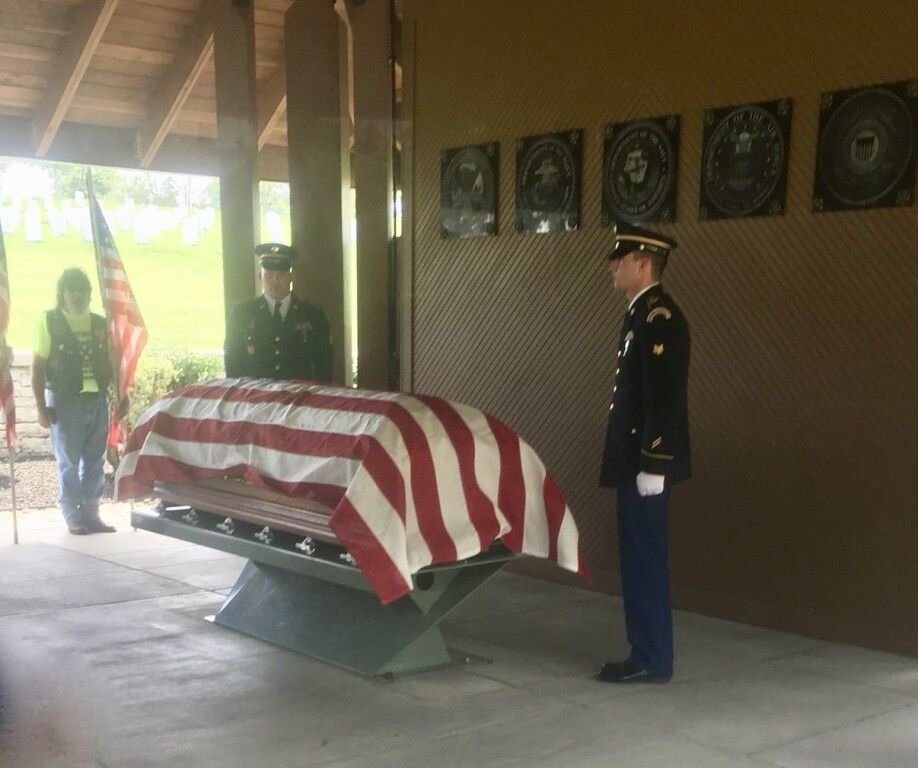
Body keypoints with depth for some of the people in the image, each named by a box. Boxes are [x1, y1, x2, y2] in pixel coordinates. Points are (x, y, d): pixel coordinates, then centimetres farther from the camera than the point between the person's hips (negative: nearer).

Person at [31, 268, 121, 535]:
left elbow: (111, 364, 15)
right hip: (65, 401, -4)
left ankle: (90, 514, 18)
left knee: (95, 462, 8)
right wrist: (41, 407, -9)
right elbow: (38, 368, -3)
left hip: (97, 400, 4)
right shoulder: (50, 322, -1)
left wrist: (122, 398, 8)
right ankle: (73, 517, 10)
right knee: (69, 462, 2)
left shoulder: (100, 324, 10)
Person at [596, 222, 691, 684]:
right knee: (638, 560, 14)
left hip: (648, 464, -10)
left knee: (646, 560, -2)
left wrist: (653, 466, -22)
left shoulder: (659, 317, -15)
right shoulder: (642, 314, 15)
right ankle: (646, 655, 23)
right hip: (635, 461, 10)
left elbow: (666, 398, -21)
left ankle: (652, 662, 7)